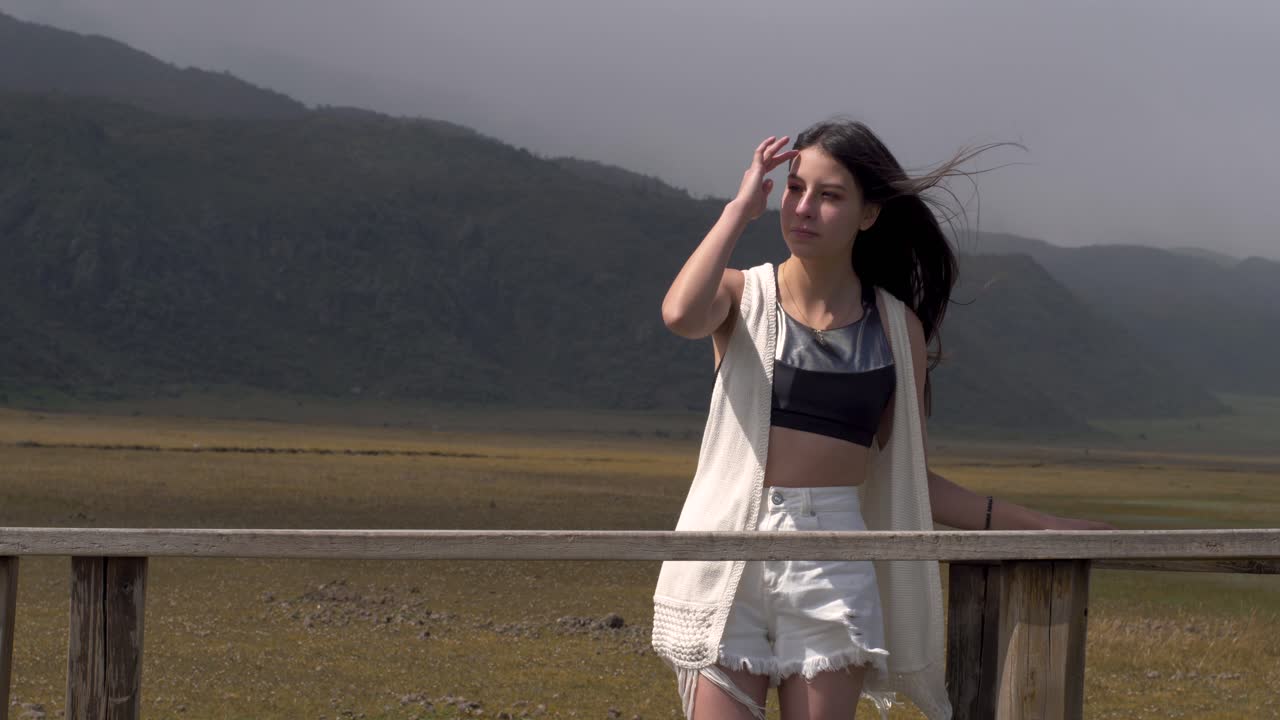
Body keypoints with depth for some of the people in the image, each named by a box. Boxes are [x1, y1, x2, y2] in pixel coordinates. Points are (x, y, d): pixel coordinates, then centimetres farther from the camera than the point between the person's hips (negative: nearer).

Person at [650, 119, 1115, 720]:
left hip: (834, 566, 2)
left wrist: (1039, 527, 13)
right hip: (728, 549, -2)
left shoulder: (897, 327, 9)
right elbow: (680, 315, -21)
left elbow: (907, 475, 14)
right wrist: (741, 207, -9)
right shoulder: (743, 297, 4)